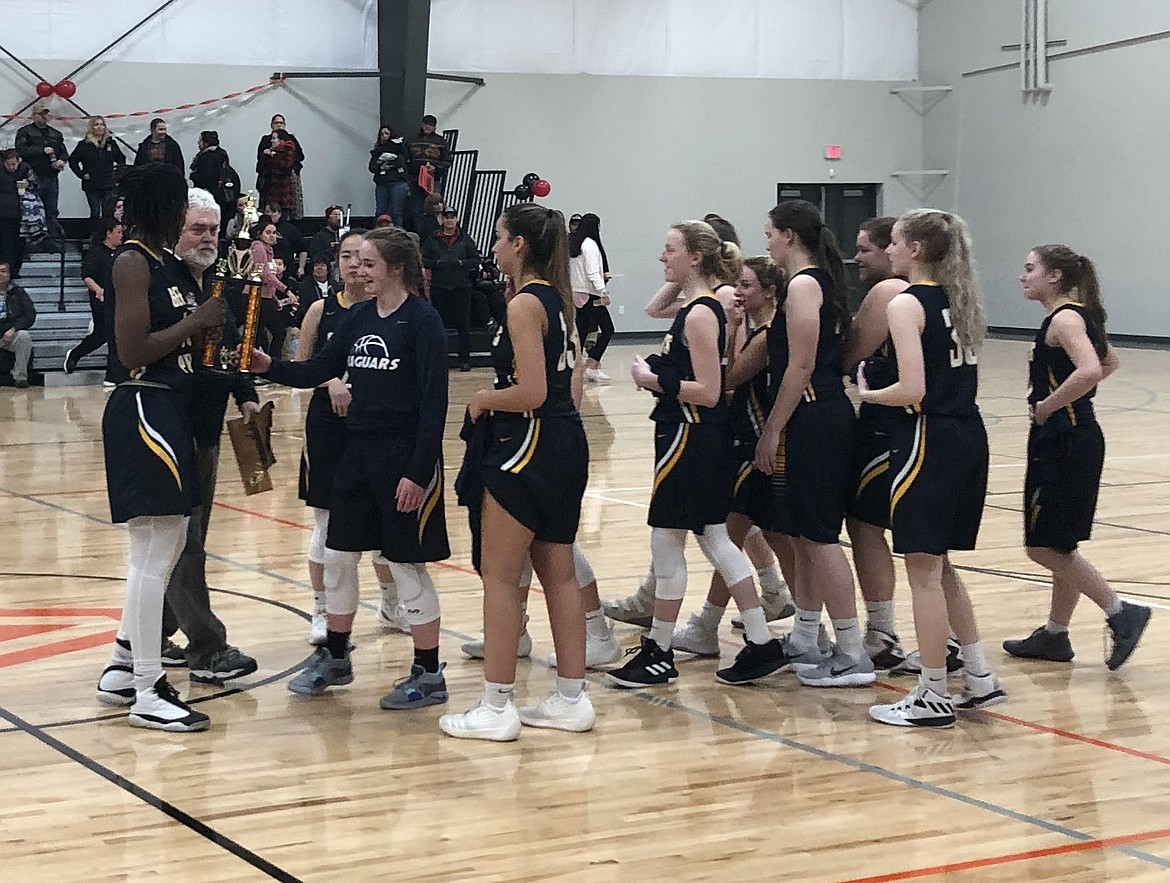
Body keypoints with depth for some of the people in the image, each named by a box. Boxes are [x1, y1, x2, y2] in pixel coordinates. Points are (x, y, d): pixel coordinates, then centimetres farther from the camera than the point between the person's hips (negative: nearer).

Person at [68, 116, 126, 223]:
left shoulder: (111, 143, 8)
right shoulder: (85, 144, 0)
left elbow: (121, 159, 19)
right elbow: (72, 160, 1)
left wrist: (118, 173, 8)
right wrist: (81, 174, -5)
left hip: (109, 186, 2)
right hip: (91, 185, -2)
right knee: (95, 213, 1)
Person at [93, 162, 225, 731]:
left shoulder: (167, 262, 14)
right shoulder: (132, 262, -13)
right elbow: (133, 351, -20)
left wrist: (212, 319, -1)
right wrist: (196, 322, -14)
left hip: (170, 411, 10)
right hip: (143, 412, -10)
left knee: (167, 547, 16)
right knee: (153, 555, -5)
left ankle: (121, 670, 27)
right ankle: (147, 694, 2)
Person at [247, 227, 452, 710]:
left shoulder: (422, 320, -11)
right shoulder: (360, 317, 9)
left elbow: (434, 401, -15)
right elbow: (319, 369, 8)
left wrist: (418, 470, -18)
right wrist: (269, 366, -9)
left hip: (405, 456, -7)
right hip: (358, 450, 7)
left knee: (407, 563, -1)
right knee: (338, 556, 13)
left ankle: (428, 674, 11)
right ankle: (334, 657, 30)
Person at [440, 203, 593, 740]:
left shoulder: (524, 304, -15)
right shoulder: (557, 299, 12)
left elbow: (531, 393, -22)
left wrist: (482, 400, -6)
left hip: (528, 448, -9)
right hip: (567, 442, 9)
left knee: (500, 576, -2)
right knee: (559, 574, 13)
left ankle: (496, 707, 2)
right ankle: (571, 700, 19)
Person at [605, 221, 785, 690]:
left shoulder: (699, 314, -17)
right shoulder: (703, 308, 11)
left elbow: (709, 392, -22)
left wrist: (656, 381, -17)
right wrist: (656, 372, 10)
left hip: (690, 439, -10)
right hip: (702, 439, 10)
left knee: (666, 543, -1)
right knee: (715, 540, 14)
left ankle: (658, 655, 8)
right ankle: (761, 643, 16)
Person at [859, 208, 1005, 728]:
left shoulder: (906, 304, -11)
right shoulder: (959, 300, 13)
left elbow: (912, 391, -20)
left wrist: (866, 394, -3)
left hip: (928, 440, -9)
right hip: (967, 436, 9)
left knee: (924, 570, 0)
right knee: (940, 566, 19)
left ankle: (933, 697, 5)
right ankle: (979, 677, 22)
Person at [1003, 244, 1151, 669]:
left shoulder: (1064, 318, -15)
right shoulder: (1076, 316, 13)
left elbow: (1089, 370, -33)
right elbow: (1109, 362, 30)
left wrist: (1046, 406, -21)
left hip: (1066, 444, -10)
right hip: (1060, 442, 10)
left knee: (1046, 545, -5)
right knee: (1058, 545, 16)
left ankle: (1121, 612, -4)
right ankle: (1054, 635, 25)